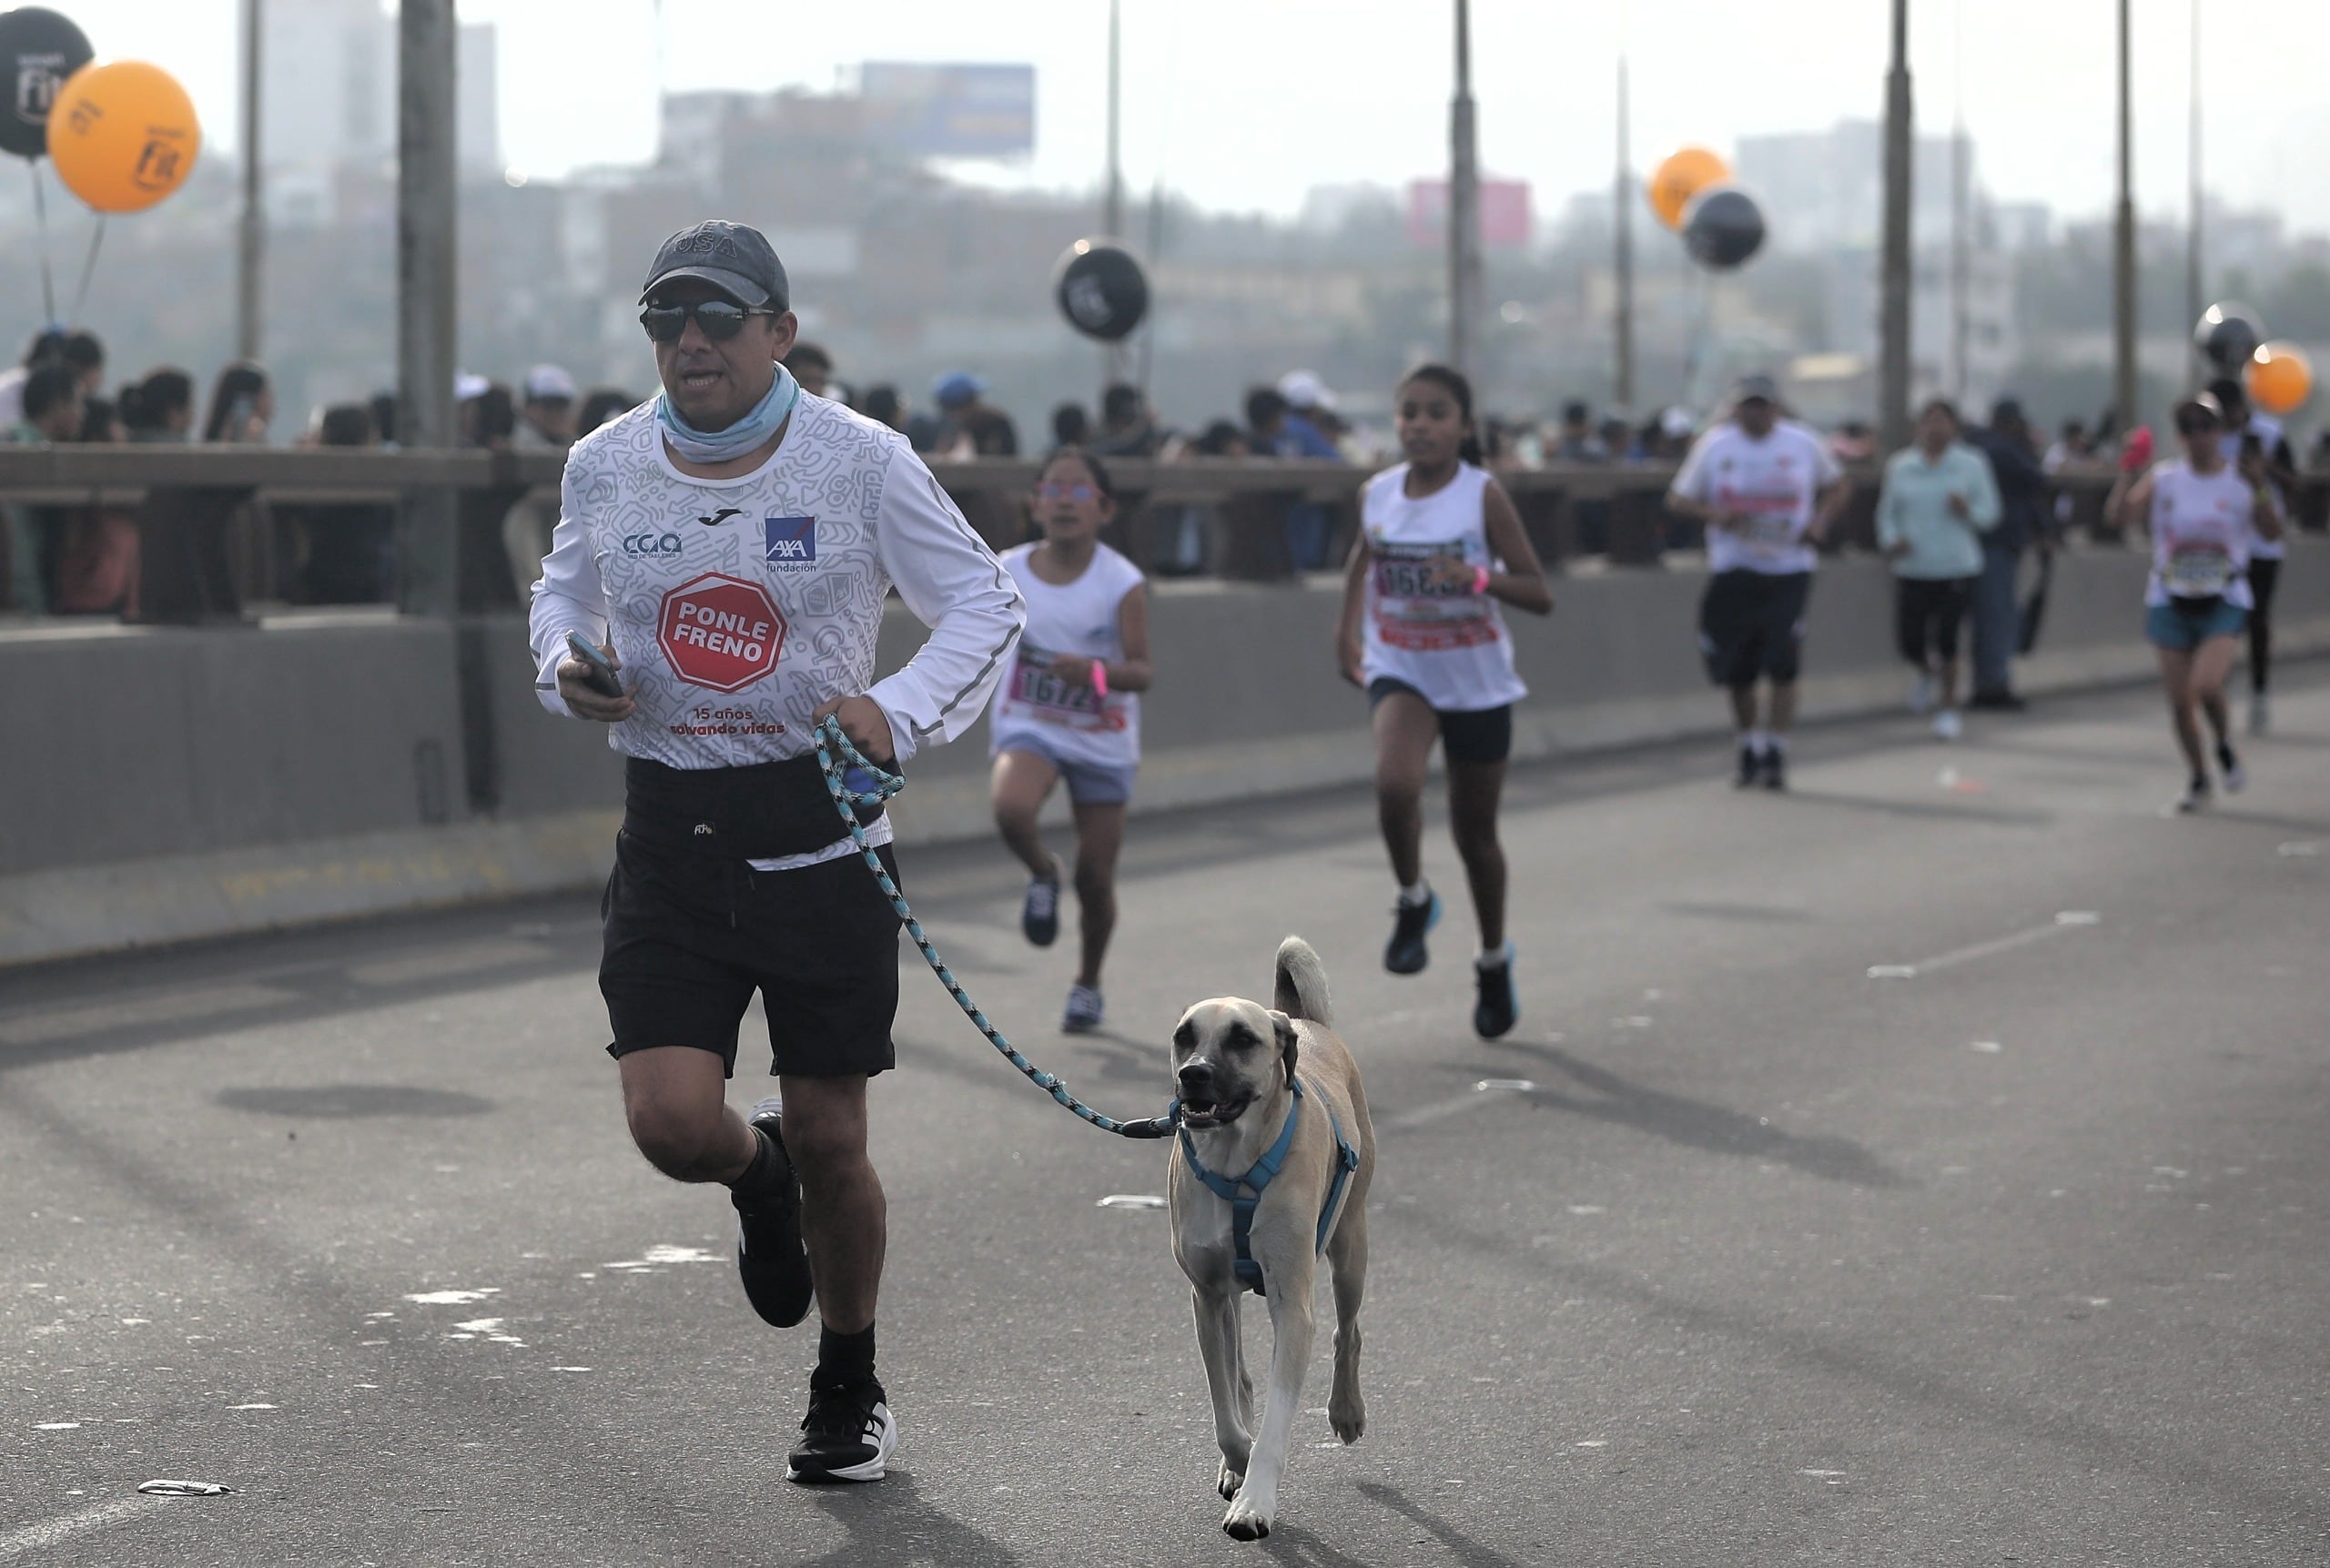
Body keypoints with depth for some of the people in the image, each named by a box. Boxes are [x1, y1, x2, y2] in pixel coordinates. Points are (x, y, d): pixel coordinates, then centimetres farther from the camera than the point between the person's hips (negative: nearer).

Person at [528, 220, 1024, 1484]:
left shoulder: (859, 461, -6)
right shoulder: (604, 466, 2)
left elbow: (986, 606, 0)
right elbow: (565, 587, 22)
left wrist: (900, 714, -17)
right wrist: (567, 667, -1)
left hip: (819, 828, -2)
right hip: (670, 828, 2)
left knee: (829, 1140, 4)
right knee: (671, 1123, -13)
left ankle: (850, 1387, 29)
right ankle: (757, 1175, 27)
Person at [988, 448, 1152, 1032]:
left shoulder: (1122, 583, -14)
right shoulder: (1007, 573, -7)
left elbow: (1141, 672, -21)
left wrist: (1097, 672, -39)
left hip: (1102, 741, -1)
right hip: (1030, 726, 1)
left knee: (1095, 879, 4)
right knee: (1011, 810, -32)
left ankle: (1088, 984, 31)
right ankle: (1042, 875, 3)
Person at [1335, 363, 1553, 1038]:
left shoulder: (1483, 495, -12)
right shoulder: (1376, 494, -2)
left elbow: (1539, 595, -13)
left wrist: (1478, 577, -29)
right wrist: (1347, 629, 12)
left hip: (1477, 681, -1)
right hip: (1401, 672, 1)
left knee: (1475, 832, 11)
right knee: (1395, 783, -29)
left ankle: (1494, 962, 32)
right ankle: (1413, 900, -3)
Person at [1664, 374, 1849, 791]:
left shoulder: (1804, 444, 3)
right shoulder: (1715, 445, 2)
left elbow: (1838, 486, 17)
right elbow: (1678, 500, 5)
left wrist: (1820, 520, -3)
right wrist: (1713, 514, -15)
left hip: (1789, 571, -1)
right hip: (1732, 571, 1)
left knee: (1783, 668, -11)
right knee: (1738, 673, 5)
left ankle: (1776, 756, -5)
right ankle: (1750, 752, 23)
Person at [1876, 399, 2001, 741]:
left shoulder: (1971, 465, 2)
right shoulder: (1900, 466, 7)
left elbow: (1989, 513, 4)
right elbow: (1887, 512, 12)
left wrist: (1966, 510, -17)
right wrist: (1890, 540, -7)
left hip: (1956, 567, -2)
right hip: (1913, 568, 2)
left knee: (1946, 639, -9)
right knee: (1909, 639, -4)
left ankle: (1948, 707, 8)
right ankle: (1928, 674, 32)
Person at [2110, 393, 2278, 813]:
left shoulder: (2239, 482, -1)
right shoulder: (2164, 479, 3)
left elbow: (2273, 531, -11)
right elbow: (2121, 515, -7)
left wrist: (2260, 490, -25)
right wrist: (2127, 474, -19)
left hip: (2224, 603, -2)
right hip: (2171, 601, 2)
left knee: (2207, 684, -23)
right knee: (2179, 699, 3)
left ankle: (2224, 745, 8)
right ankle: (2199, 780, 23)